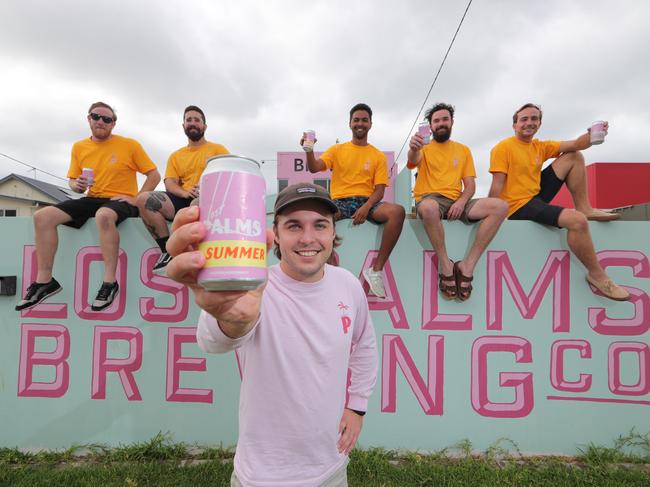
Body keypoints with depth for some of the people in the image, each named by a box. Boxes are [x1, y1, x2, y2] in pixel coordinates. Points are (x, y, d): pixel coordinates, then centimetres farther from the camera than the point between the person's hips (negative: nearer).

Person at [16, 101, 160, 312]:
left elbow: (154, 175, -2)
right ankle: (45, 281, -5)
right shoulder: (79, 147, 12)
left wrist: (135, 199, -13)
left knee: (103, 215, -41)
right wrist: (77, 185, -5)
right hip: (92, 200, 6)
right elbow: (72, 180, 20)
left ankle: (110, 282, -32)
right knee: (42, 216, -13)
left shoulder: (129, 145, -1)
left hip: (120, 201, -5)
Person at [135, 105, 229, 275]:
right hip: (183, 199, 4)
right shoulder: (176, 156, 24)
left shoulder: (218, 149, 16)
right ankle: (168, 251, -17)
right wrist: (185, 192, -15)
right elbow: (170, 183, 10)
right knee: (143, 199, -21)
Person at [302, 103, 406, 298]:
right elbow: (314, 168, -1)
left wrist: (367, 207, -16)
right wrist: (309, 150, -21)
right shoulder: (337, 150, 14)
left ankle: (376, 269, -23)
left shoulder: (378, 156, 13)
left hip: (368, 202, 1)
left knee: (397, 211, -31)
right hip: (340, 201, 0)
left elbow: (379, 190, 4)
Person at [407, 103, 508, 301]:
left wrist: (462, 201, -11)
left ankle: (467, 265, -22)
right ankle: (446, 265, -23)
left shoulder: (463, 150, 20)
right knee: (428, 207, -42)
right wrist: (413, 149, -42)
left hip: (456, 202, 4)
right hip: (430, 200, -4)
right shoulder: (424, 148, 10)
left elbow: (470, 185, 12)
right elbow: (413, 161, -16)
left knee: (500, 206, -20)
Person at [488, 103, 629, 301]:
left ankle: (584, 208, 8)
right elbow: (497, 186, -17)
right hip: (519, 206, -9)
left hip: (537, 196, 9)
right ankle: (596, 275, -8)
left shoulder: (540, 146, 13)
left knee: (574, 157, 10)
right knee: (577, 221, -28)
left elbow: (576, 145, 5)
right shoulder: (503, 148, -10)